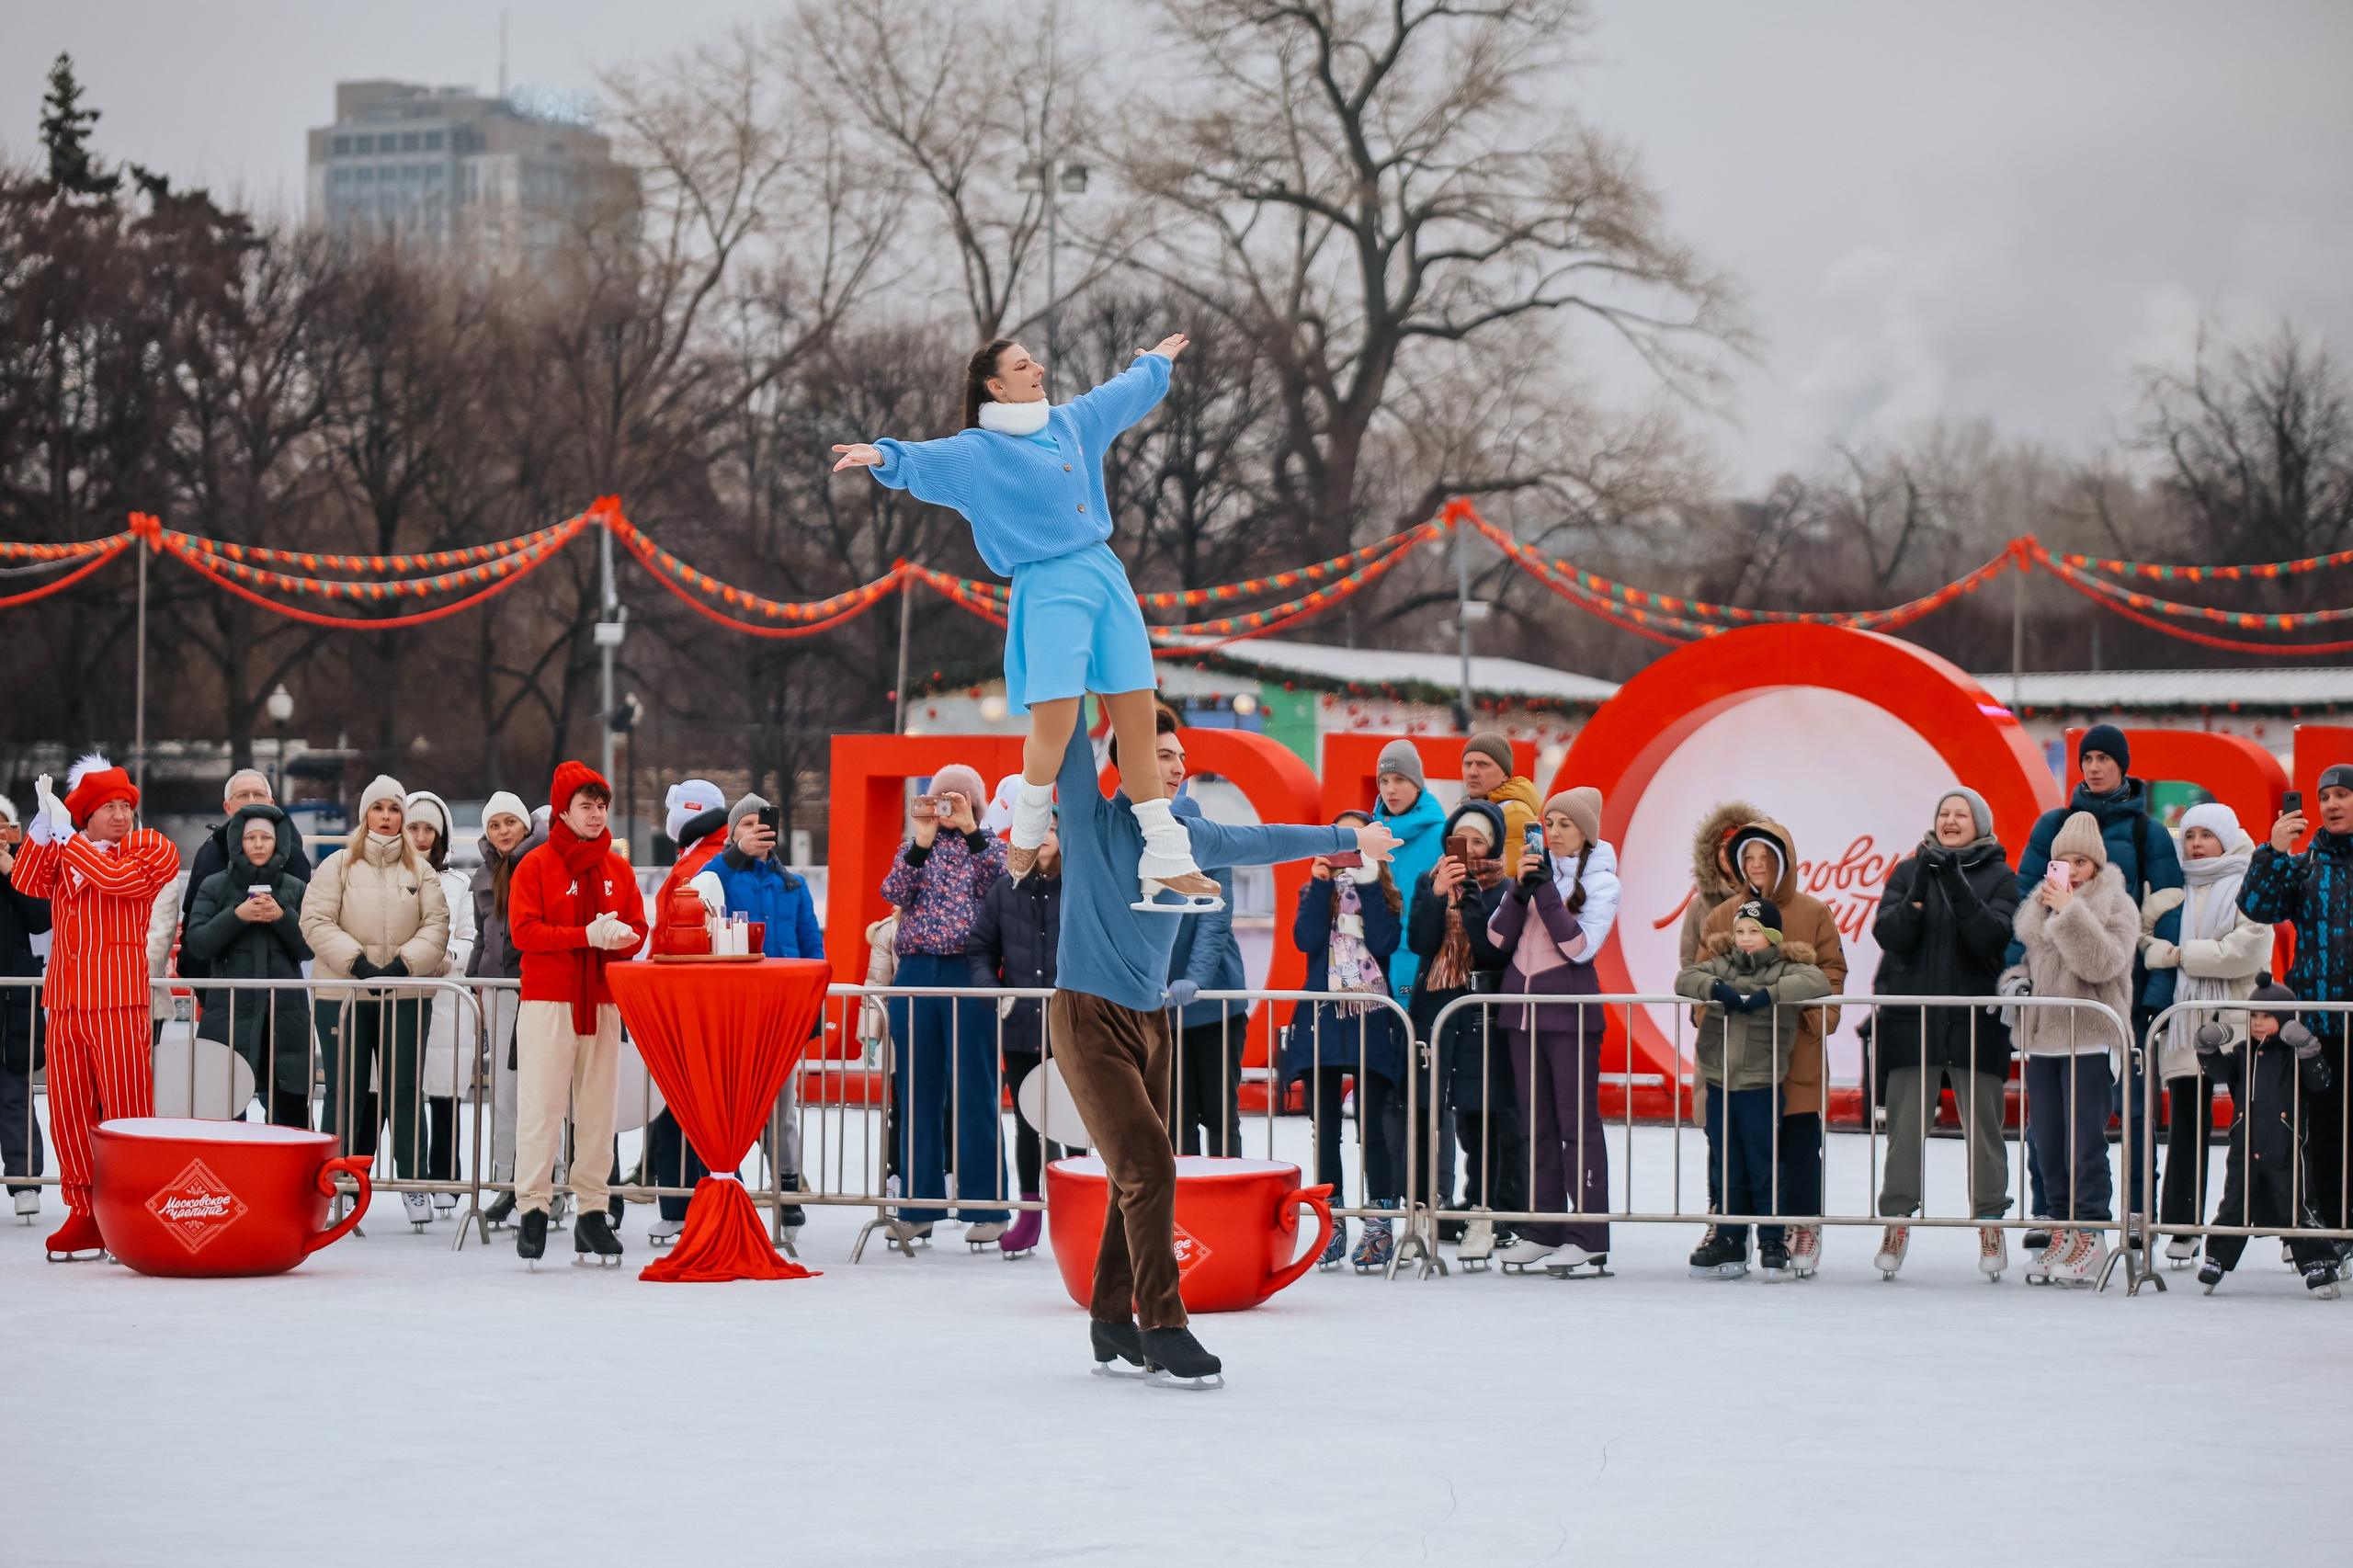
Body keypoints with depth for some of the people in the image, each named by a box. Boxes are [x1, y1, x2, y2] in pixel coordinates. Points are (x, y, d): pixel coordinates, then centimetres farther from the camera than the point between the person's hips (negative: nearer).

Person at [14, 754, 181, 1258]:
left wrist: (66, 835, -10)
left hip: (118, 999, -5)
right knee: (68, 1111, 5)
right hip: (63, 999, 5)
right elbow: (29, 884, 1)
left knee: (125, 1109, -8)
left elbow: (116, 877, -16)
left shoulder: (152, 849, 3)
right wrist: (44, 825, -8)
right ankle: (84, 1214, 10)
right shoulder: (62, 852, 18)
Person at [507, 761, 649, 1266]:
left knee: (598, 1107, 2)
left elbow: (637, 931, 12)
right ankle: (533, 1209, -5)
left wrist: (619, 938, -12)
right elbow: (525, 931, -10)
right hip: (547, 1001, -4)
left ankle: (593, 1210, 5)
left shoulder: (618, 871, 13)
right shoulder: (536, 866, 0)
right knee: (540, 1106, -8)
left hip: (602, 1003, 4)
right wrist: (587, 935, -18)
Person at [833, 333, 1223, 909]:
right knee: (1053, 719, -20)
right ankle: (1026, 835, 5)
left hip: (1107, 578, 5)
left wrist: (1156, 362, 50)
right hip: (1049, 589, -5)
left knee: (1139, 720, -1)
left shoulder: (1070, 422, 17)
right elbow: (922, 461, -14)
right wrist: (884, 456, -35)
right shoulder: (977, 451, 0)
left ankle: (1166, 864, 1)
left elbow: (1127, 390, 35)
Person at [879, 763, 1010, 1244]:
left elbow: (1002, 882, -11)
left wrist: (969, 830, -15)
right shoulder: (915, 846, 15)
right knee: (917, 1092, 5)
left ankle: (986, 1207, -2)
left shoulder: (988, 847, 9)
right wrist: (922, 842, -9)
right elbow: (895, 893, 0)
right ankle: (918, 1205, 11)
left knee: (974, 1092, -5)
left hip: (967, 974, -3)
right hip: (915, 971, 3)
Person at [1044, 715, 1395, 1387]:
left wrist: (1349, 840, 38)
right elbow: (1067, 733, -11)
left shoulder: (1189, 838, 11)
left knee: (1136, 1177, 4)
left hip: (1150, 1021, 6)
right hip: (1089, 1020, -6)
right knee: (1147, 1164, -14)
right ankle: (1163, 1330, -11)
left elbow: (1265, 841, 27)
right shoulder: (1092, 820, -5)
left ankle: (1112, 1327, 14)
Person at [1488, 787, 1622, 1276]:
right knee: (1537, 1121, 8)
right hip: (1523, 1002, 5)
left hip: (1571, 1008, -5)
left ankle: (1589, 1237, -5)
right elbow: (1498, 938, 4)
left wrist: (1546, 890, -16)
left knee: (1578, 1120, -6)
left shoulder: (1601, 882, -2)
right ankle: (1544, 1230, 13)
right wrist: (1520, 888, -9)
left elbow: (1581, 947, -14)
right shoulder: (1534, 867, 11)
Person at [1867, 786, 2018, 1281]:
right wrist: (1917, 896, -17)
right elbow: (1888, 934, -1)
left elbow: (1995, 939, -9)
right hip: (1911, 1016, 1)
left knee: (1983, 1124, -3)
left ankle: (1990, 1221, 6)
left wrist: (1960, 890, -20)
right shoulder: (1908, 871, 11)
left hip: (1977, 1018, -1)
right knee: (1905, 1124, -3)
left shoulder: (1998, 878, 6)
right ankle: (1897, 1220, 4)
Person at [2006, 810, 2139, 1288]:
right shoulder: (2039, 904, 14)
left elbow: (2105, 963, -17)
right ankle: (2062, 1230, 16)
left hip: (2091, 1039, -6)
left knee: (2085, 1143, -7)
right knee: (2047, 1142, 7)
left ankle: (2090, 1236, -2)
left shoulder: (2117, 905, -2)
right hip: (2042, 1040, 6)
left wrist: (2071, 912, -21)